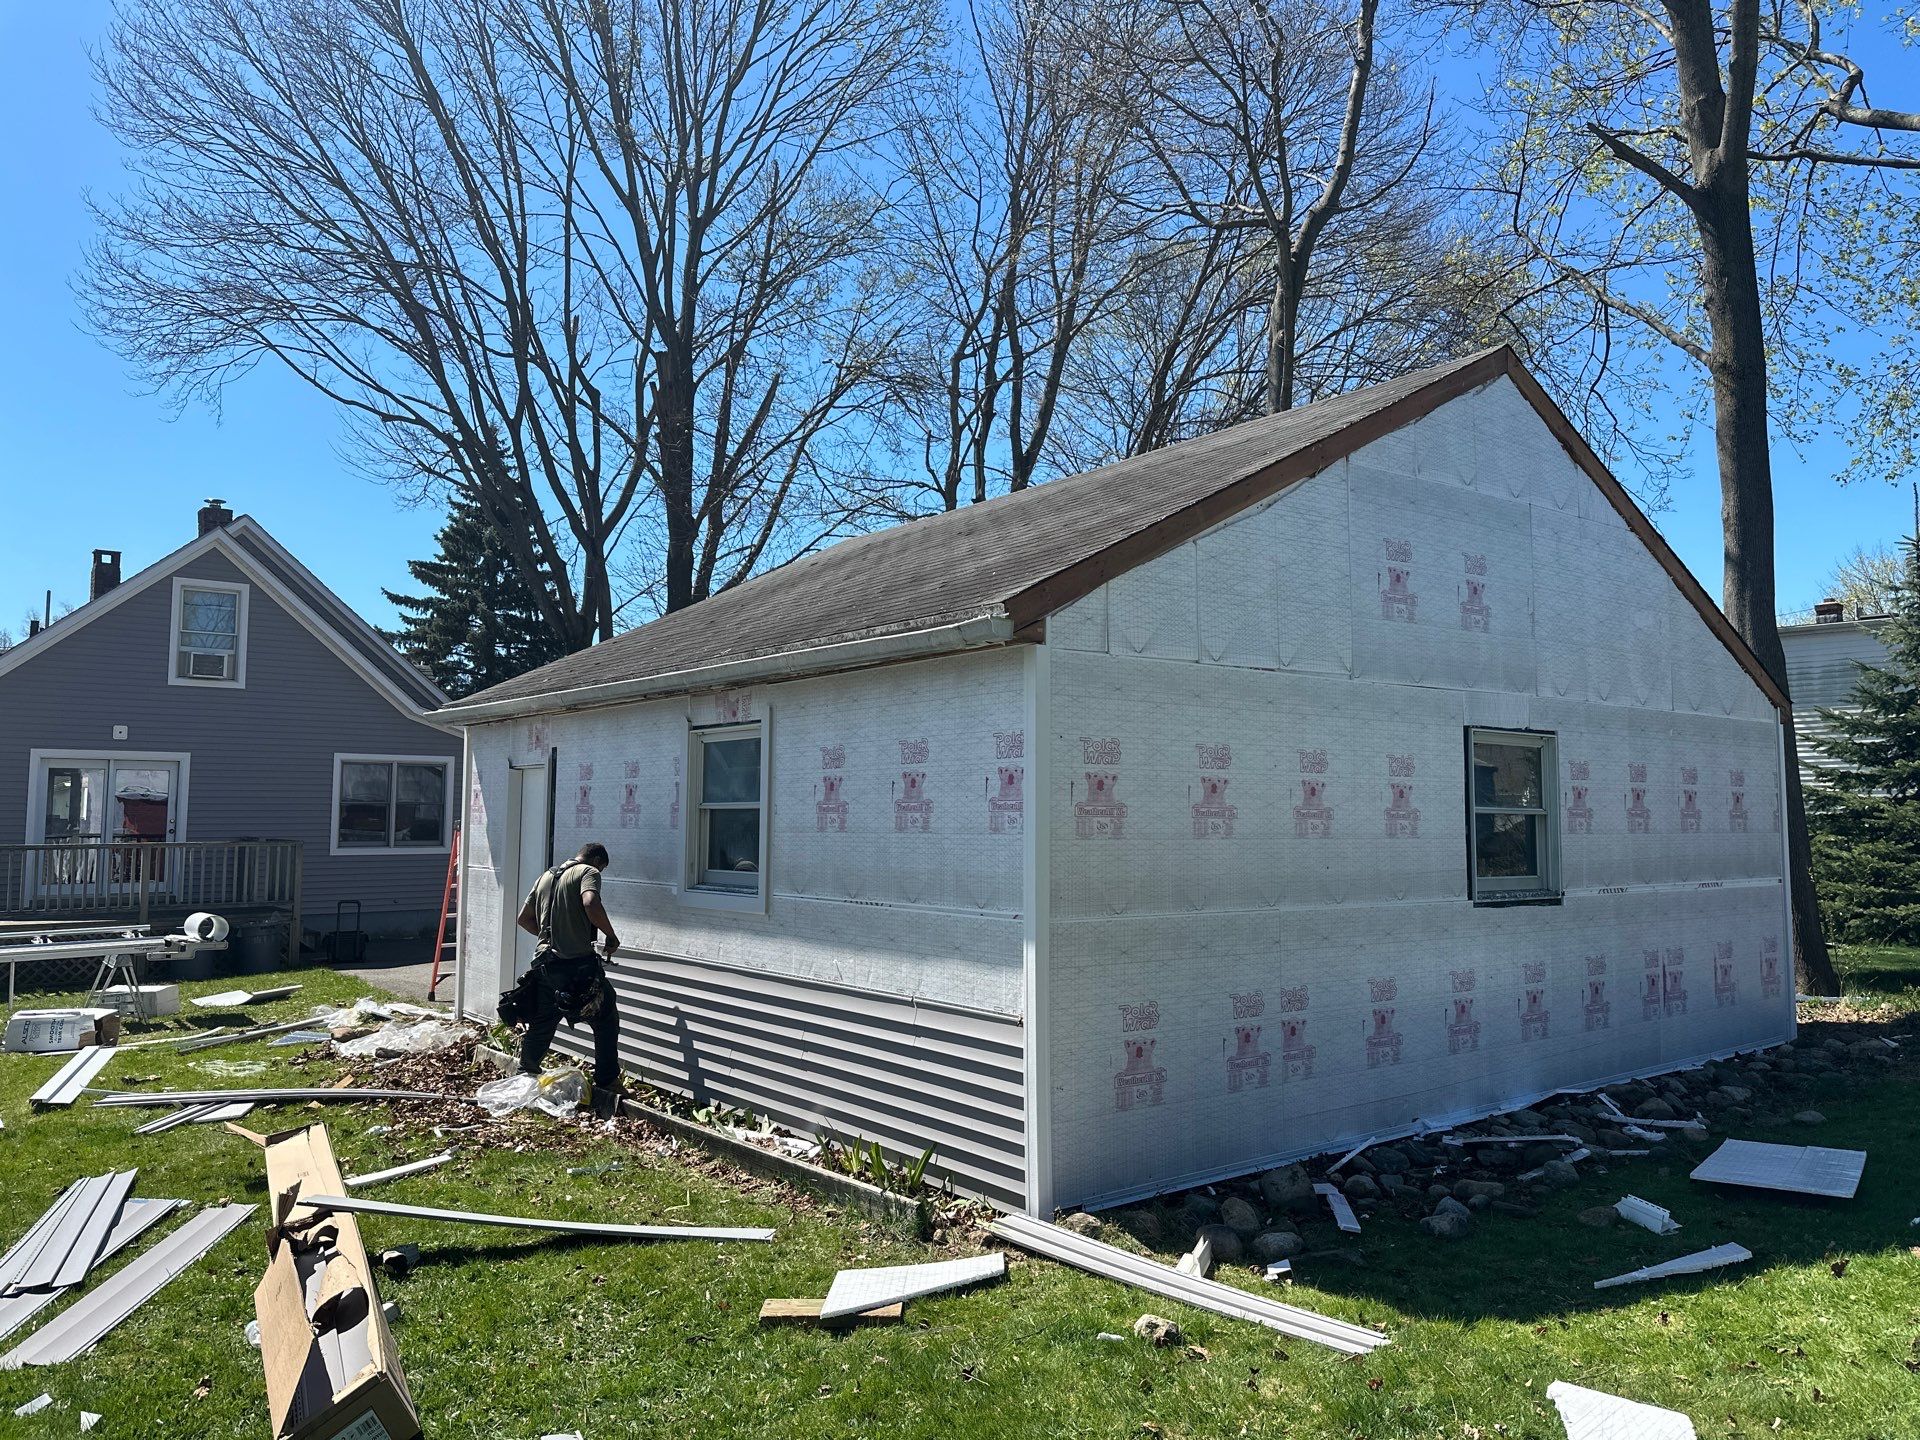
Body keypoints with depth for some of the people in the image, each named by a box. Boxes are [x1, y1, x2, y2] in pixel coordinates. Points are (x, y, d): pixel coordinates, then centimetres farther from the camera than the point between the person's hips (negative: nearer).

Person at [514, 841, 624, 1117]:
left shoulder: (545, 877, 19)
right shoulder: (588, 872, -4)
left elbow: (524, 919, 23)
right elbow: (590, 903, -24)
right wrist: (611, 936, -12)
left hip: (545, 963, 7)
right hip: (578, 964, -7)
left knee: (541, 1025, 20)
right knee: (607, 1022, 4)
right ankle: (606, 1087, 1)